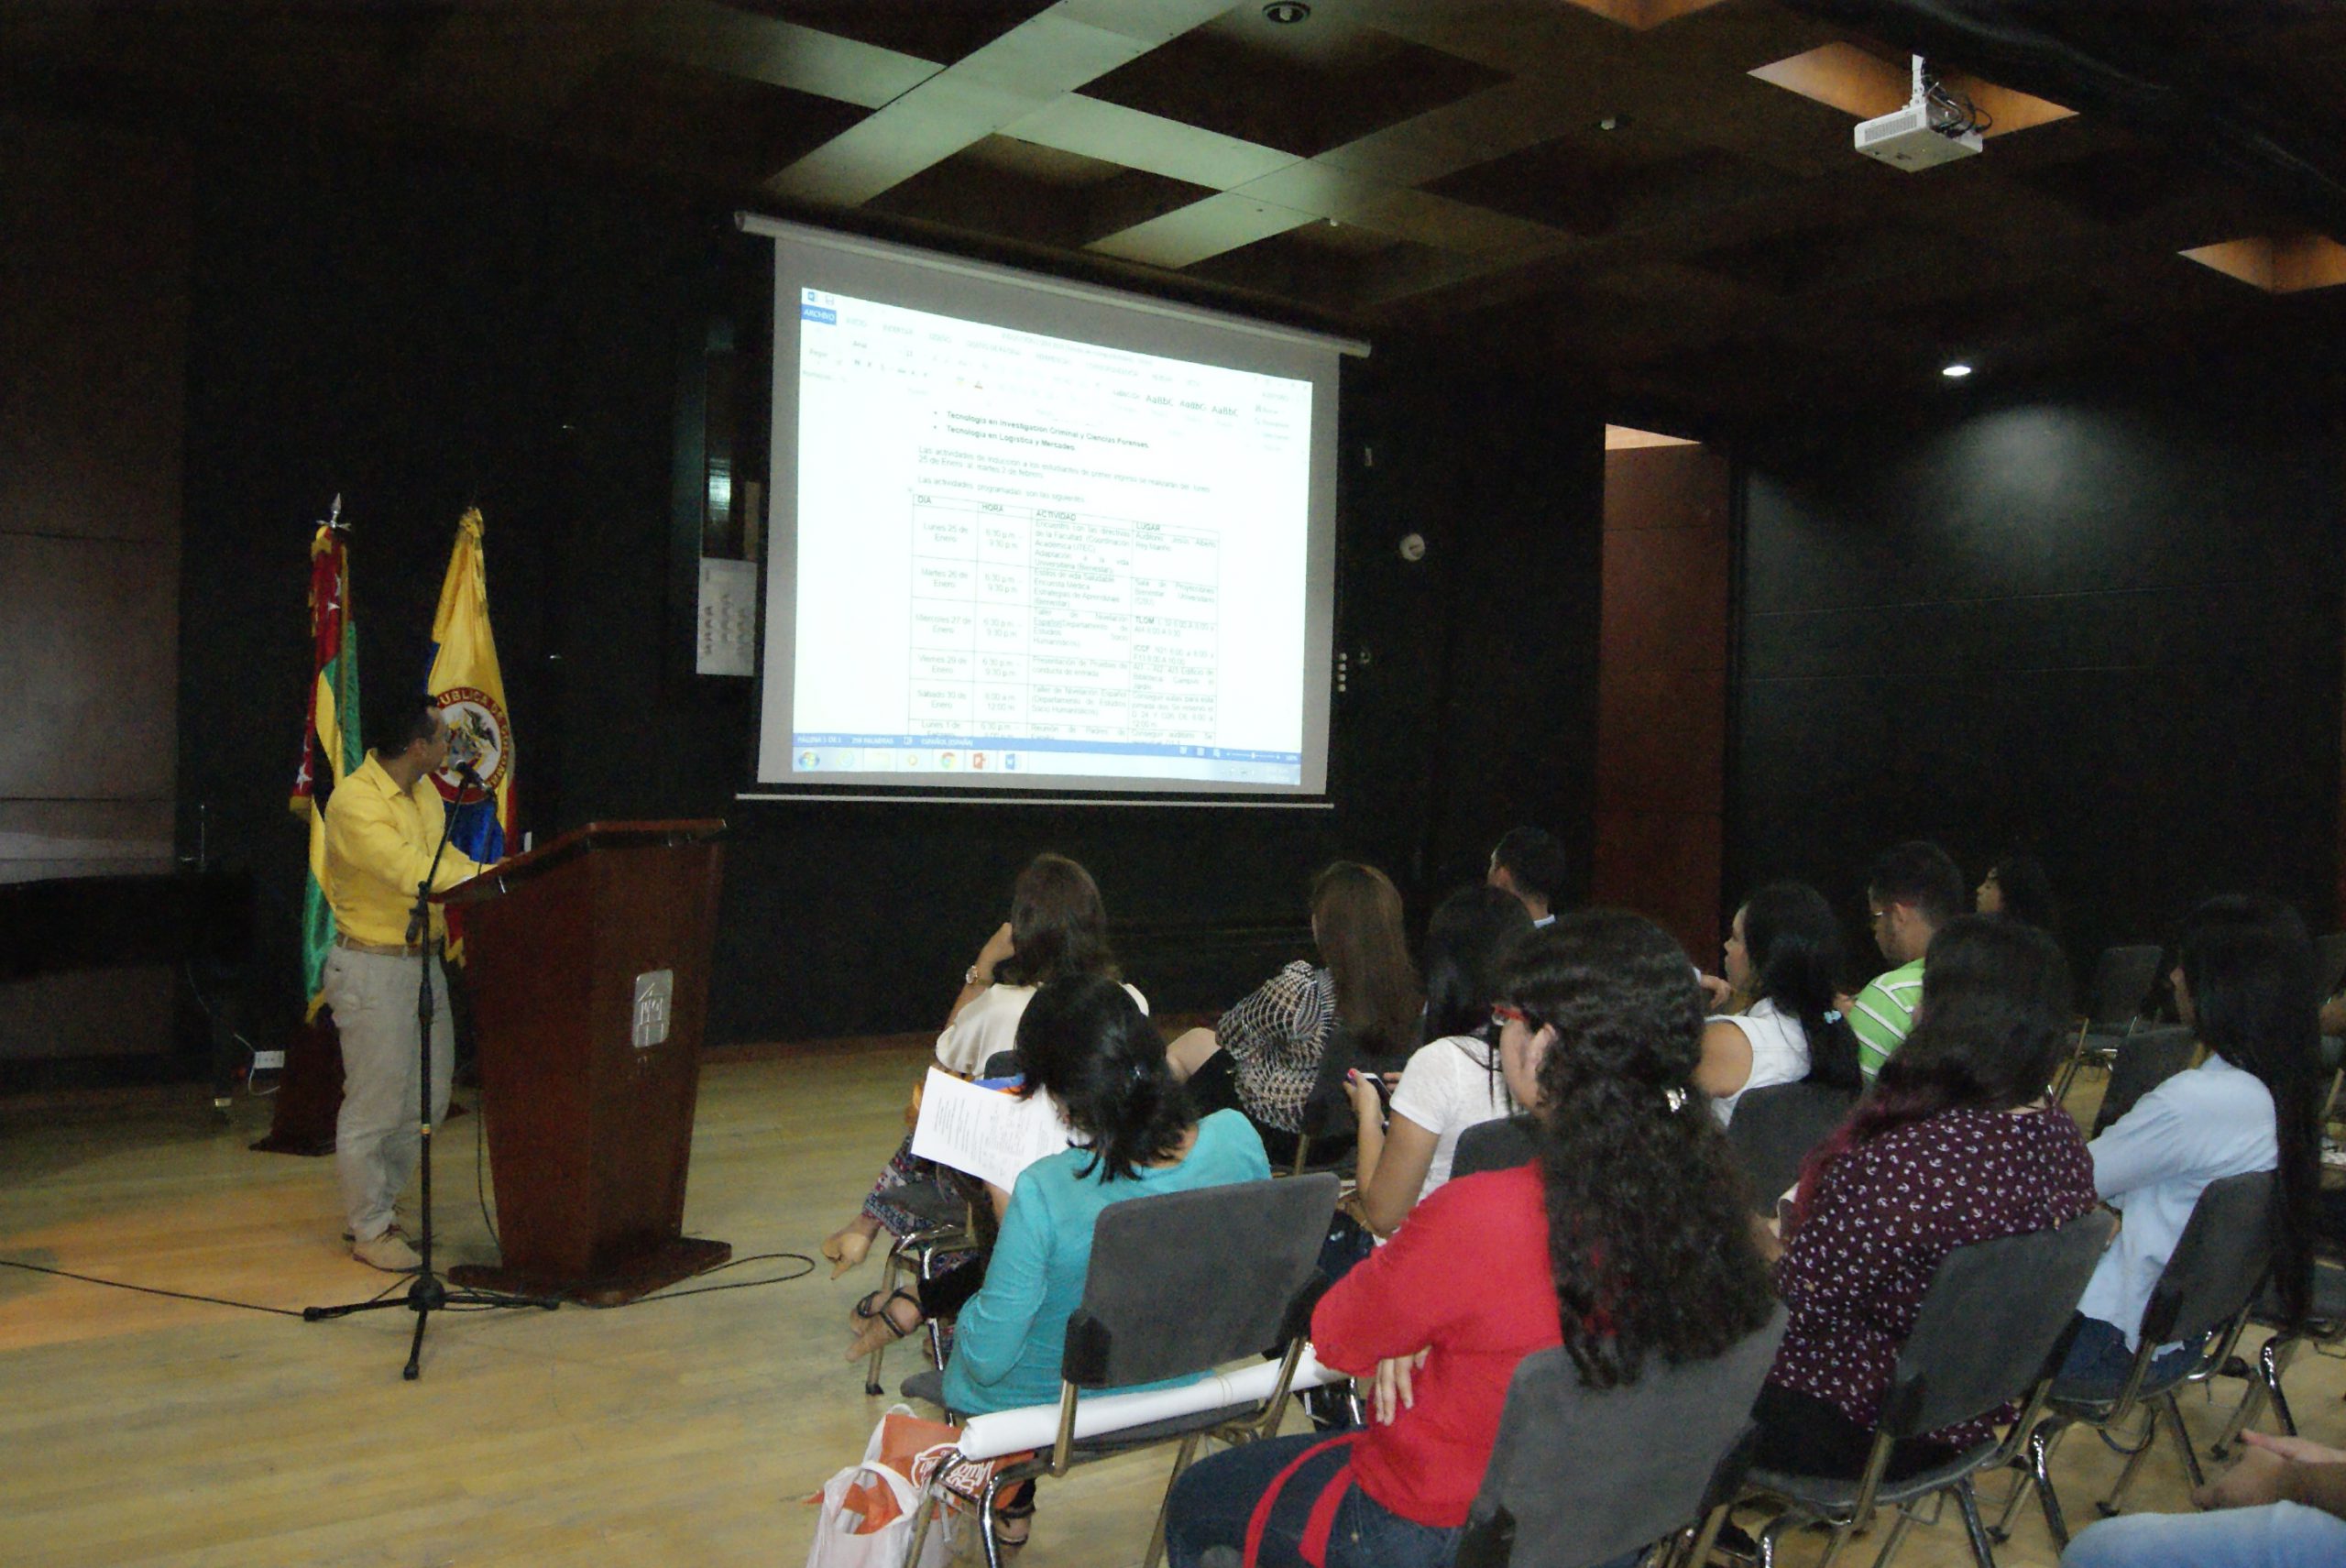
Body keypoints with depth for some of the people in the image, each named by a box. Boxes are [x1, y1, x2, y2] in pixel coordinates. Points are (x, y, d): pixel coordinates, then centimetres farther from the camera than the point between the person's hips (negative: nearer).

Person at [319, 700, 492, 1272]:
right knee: (375, 1105, 0)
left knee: (428, 1098, 16)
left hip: (423, 960, 9)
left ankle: (376, 1206, 32)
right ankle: (370, 1231, 13)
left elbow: (447, 860, 17)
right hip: (373, 968, -9)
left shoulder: (423, 791, 10)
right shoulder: (354, 802, -20)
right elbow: (414, 873, -30)